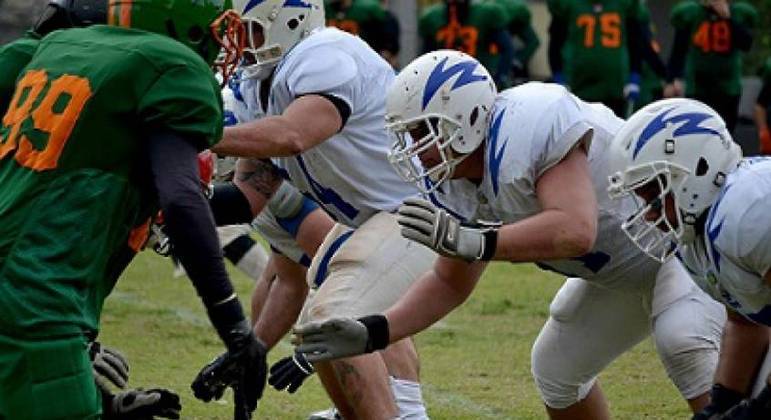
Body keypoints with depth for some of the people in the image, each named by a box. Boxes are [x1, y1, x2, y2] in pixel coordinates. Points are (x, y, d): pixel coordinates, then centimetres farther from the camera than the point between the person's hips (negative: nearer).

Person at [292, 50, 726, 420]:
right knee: (557, 368, 12)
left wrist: (472, 241, -45)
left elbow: (575, 231, -43)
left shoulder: (531, 126, -33)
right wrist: (372, 333, -5)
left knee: (683, 341, -33)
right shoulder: (465, 186, -3)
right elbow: (450, 284, 7)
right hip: (621, 274, 10)